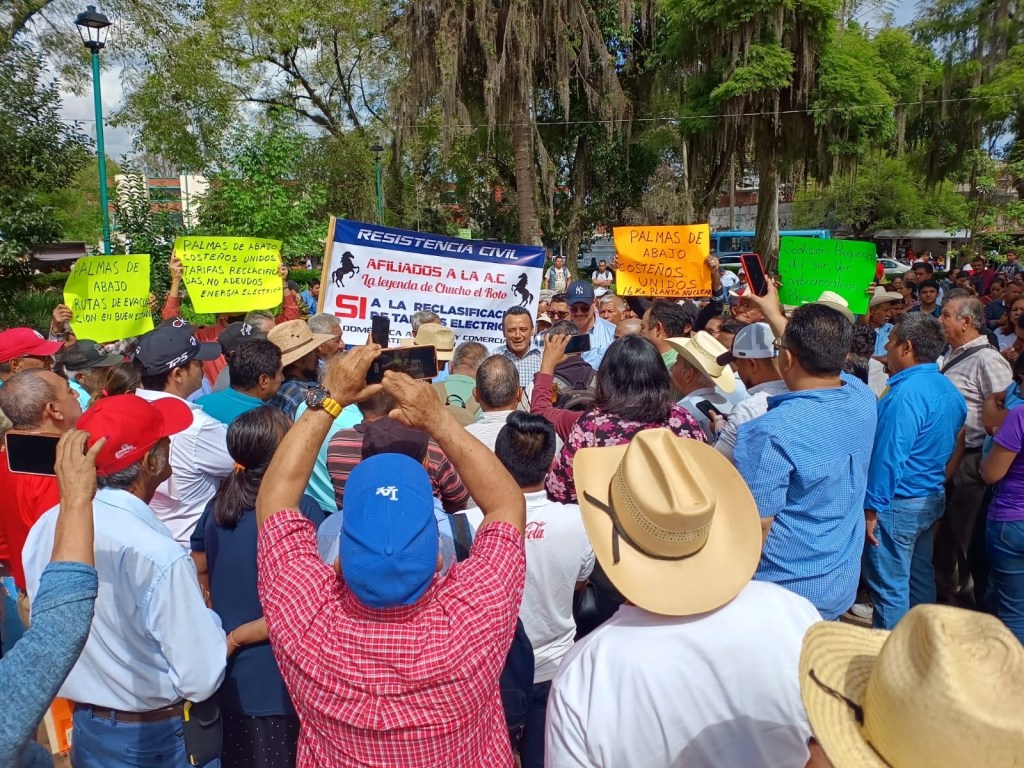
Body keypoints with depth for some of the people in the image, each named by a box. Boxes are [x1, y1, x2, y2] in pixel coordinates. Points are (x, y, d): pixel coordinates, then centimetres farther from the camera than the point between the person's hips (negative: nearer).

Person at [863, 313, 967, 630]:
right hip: (933, 500, 10)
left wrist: (872, 509, -18)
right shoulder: (949, 389, 7)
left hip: (898, 505, -10)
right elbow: (951, 448, 16)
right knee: (920, 579, 21)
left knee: (890, 588, 3)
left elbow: (888, 457, -24)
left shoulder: (906, 394, -23)